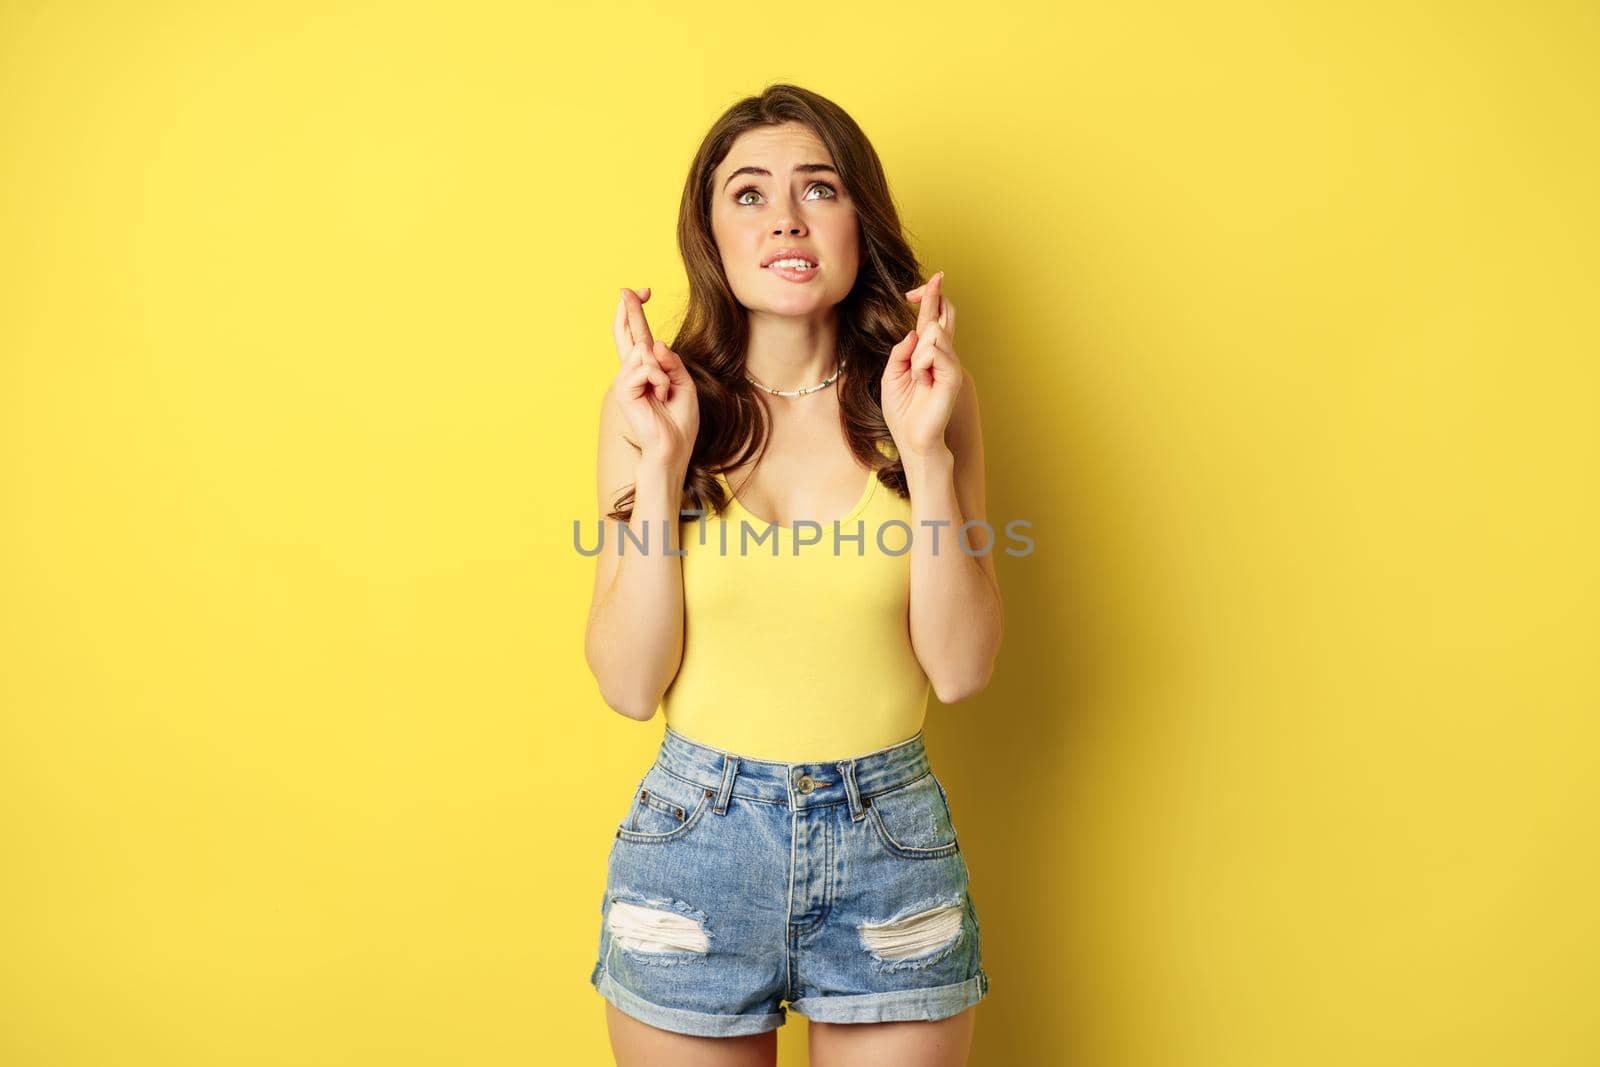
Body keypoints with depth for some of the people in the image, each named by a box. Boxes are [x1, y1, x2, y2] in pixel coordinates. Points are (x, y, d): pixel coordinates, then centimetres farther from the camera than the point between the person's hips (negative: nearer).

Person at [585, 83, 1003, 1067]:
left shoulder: (928, 393, -4)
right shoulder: (652, 403, -4)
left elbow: (960, 670, -9)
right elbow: (630, 685, -8)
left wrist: (927, 450, -17)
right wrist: (662, 465, -16)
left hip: (892, 845, 1)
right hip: (693, 838, 0)